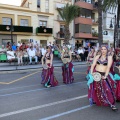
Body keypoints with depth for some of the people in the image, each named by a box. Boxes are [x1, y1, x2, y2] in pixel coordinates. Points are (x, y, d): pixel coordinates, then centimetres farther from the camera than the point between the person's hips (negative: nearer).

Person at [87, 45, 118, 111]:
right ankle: (95, 100, 36)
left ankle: (112, 104, -3)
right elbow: (93, 65, 1)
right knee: (95, 89, 15)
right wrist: (91, 72, -13)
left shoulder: (109, 57, -3)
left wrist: (105, 76, -23)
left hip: (104, 75, -3)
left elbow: (108, 67, -14)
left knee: (108, 89, -9)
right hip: (96, 74, 3)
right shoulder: (97, 57, 6)